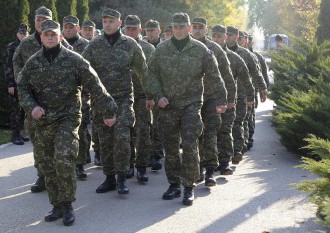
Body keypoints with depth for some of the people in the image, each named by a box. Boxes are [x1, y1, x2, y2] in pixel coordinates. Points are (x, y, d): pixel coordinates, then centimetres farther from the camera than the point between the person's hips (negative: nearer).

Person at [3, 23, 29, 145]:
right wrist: (10, 85, -13)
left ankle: (19, 133, 18)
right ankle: (14, 135, 4)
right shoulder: (11, 47, -3)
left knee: (23, 110, 9)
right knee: (16, 110, -3)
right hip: (15, 84, -5)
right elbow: (7, 67, -7)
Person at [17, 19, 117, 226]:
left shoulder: (74, 60, -6)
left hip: (68, 118, -4)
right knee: (46, 165, 8)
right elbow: (23, 88, 12)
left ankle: (67, 205, -1)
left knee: (63, 160, -19)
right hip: (43, 121, 5)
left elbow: (95, 87, -4)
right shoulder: (33, 63, 4)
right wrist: (31, 106, -7)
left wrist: (108, 111, -2)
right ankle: (58, 206, 22)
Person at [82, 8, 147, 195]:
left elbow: (142, 71, 5)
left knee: (122, 137, -13)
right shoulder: (94, 45, 3)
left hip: (123, 98, -2)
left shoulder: (130, 44, 1)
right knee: (105, 141, 7)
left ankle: (122, 178, -1)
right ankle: (109, 178, 19)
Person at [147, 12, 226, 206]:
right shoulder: (161, 50, 4)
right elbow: (152, 74, 8)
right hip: (167, 105, 2)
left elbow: (214, 77, 5)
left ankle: (189, 187, 3)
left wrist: (221, 100, 4)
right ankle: (174, 185, 21)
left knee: (190, 146, -9)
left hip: (191, 104, -2)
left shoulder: (201, 50, 0)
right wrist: (158, 95, -4)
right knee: (170, 148, 8)